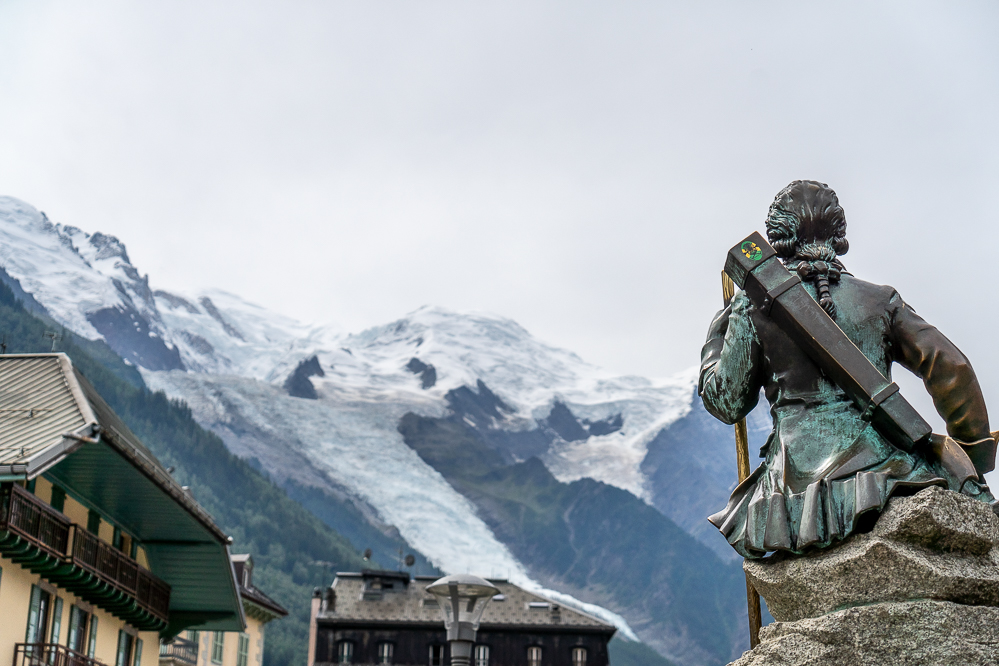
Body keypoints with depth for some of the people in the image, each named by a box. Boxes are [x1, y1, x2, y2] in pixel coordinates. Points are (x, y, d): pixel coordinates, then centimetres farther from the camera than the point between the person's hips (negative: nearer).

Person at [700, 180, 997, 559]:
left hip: (800, 480, -1)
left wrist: (715, 336, 25)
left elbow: (726, 403, 9)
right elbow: (950, 367, 4)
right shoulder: (880, 300, 10)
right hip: (885, 465, 1)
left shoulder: (755, 307, 4)